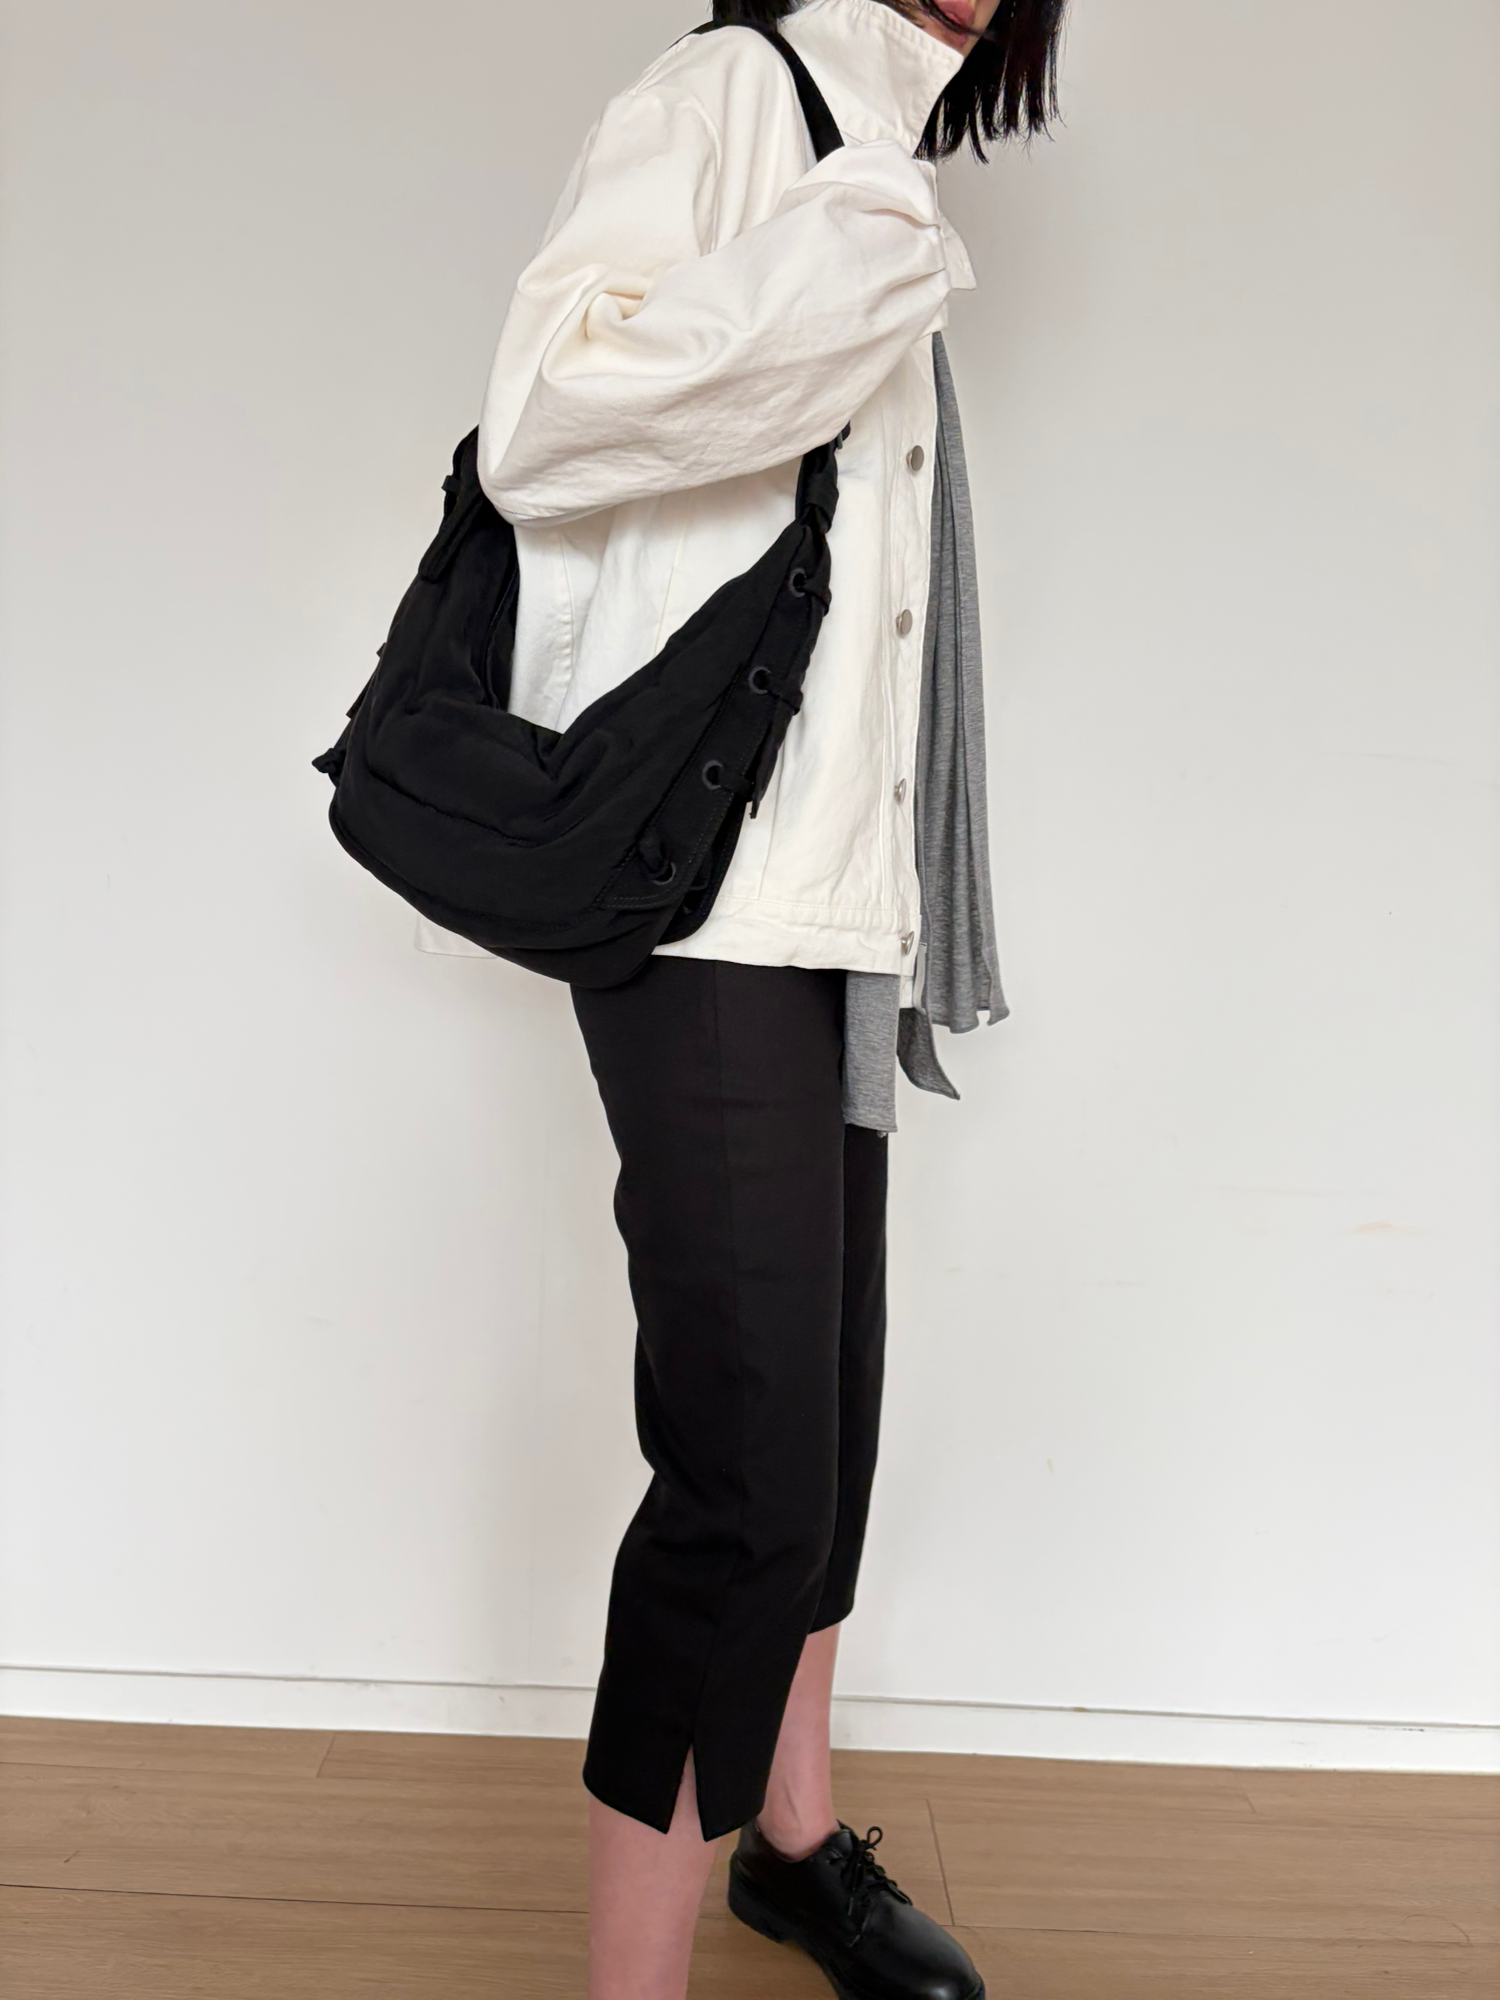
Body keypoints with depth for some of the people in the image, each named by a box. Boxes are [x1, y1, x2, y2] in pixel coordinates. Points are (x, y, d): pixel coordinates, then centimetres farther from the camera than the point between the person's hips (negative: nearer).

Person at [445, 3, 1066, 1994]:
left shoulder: (888, 172, 24)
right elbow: (541, 421, -16)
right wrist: (854, 269, -18)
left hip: (838, 906, 8)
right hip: (704, 893, -8)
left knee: (826, 1405, 14)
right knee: (752, 1461, -11)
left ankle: (794, 1838, 32)